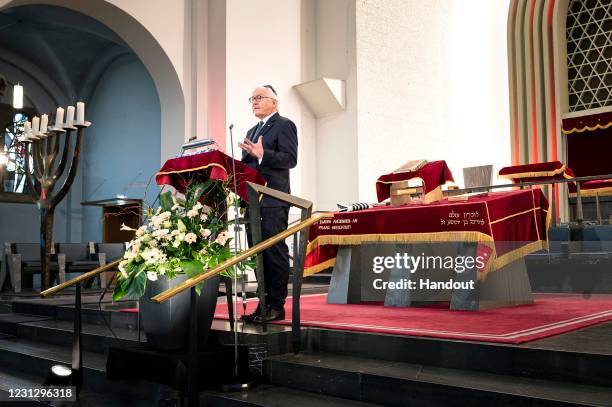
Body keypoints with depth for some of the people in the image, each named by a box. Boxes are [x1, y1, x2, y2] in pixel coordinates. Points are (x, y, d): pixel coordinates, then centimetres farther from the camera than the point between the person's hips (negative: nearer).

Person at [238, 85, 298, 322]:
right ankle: (265, 303, 15)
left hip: (273, 200, -9)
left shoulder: (284, 125, 0)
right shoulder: (252, 131, 26)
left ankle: (277, 306, -3)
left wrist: (262, 154, -23)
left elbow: (290, 159, -13)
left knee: (275, 251, -7)